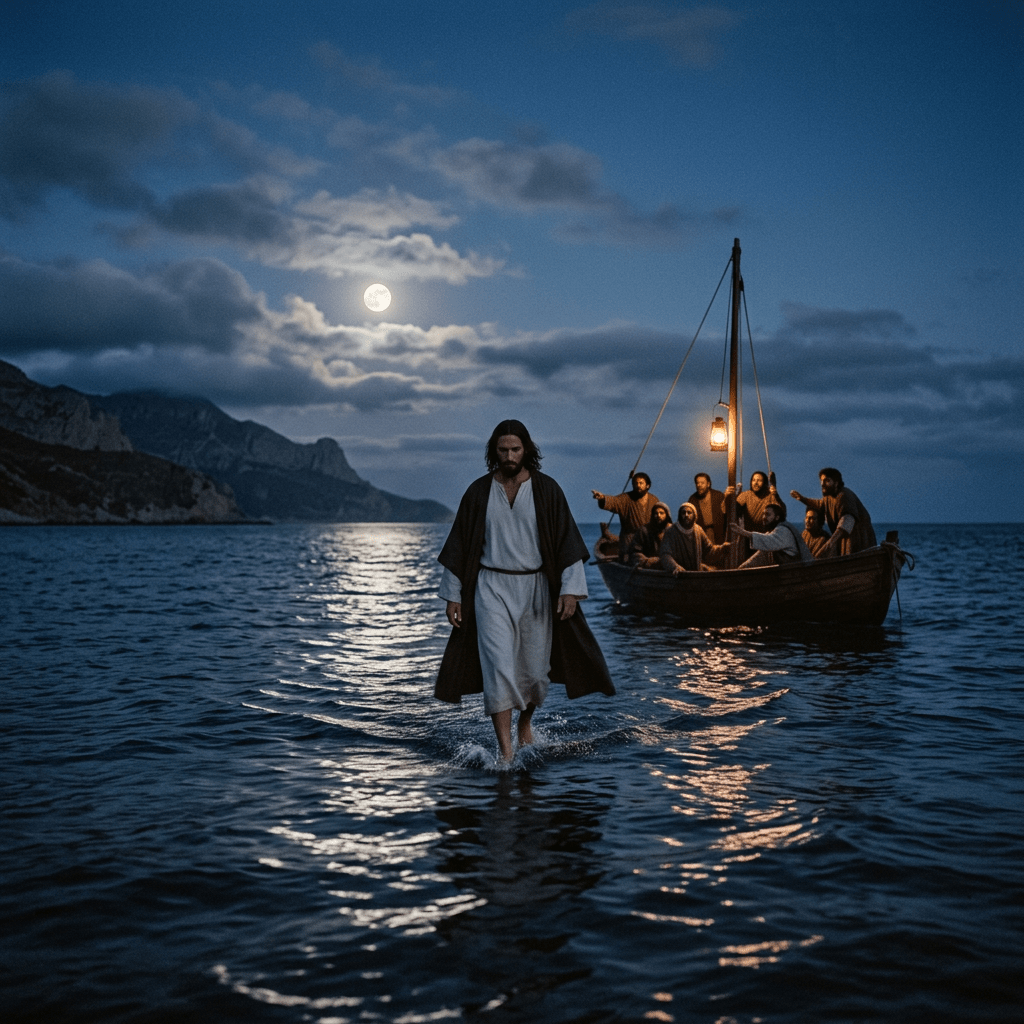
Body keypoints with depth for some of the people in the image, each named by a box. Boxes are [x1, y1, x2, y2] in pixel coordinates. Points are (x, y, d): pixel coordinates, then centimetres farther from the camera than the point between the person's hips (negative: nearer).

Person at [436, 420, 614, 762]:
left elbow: (567, 541, -3)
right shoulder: (478, 492, 2)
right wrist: (452, 595, 4)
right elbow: (460, 545, 6)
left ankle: (525, 722, 38)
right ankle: (505, 752, -12)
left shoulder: (546, 490, -1)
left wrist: (570, 589, -11)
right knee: (498, 668, -12)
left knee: (534, 669, 7)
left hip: (535, 588, 1)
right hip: (491, 588, 0)